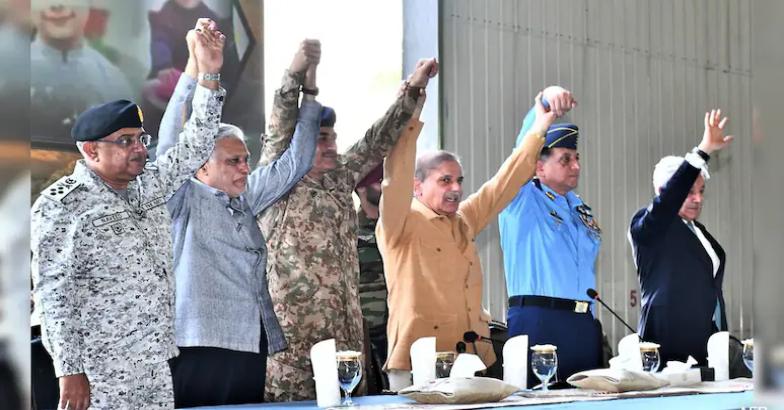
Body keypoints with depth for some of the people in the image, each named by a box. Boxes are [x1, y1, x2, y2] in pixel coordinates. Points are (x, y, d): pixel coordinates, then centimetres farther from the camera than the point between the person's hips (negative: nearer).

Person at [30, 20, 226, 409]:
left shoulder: (148, 185, 12)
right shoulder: (60, 205, -9)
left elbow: (194, 147, 13)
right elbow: (53, 293, -12)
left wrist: (209, 75, 2)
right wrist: (70, 370, -17)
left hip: (155, 366, 7)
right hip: (98, 374, -7)